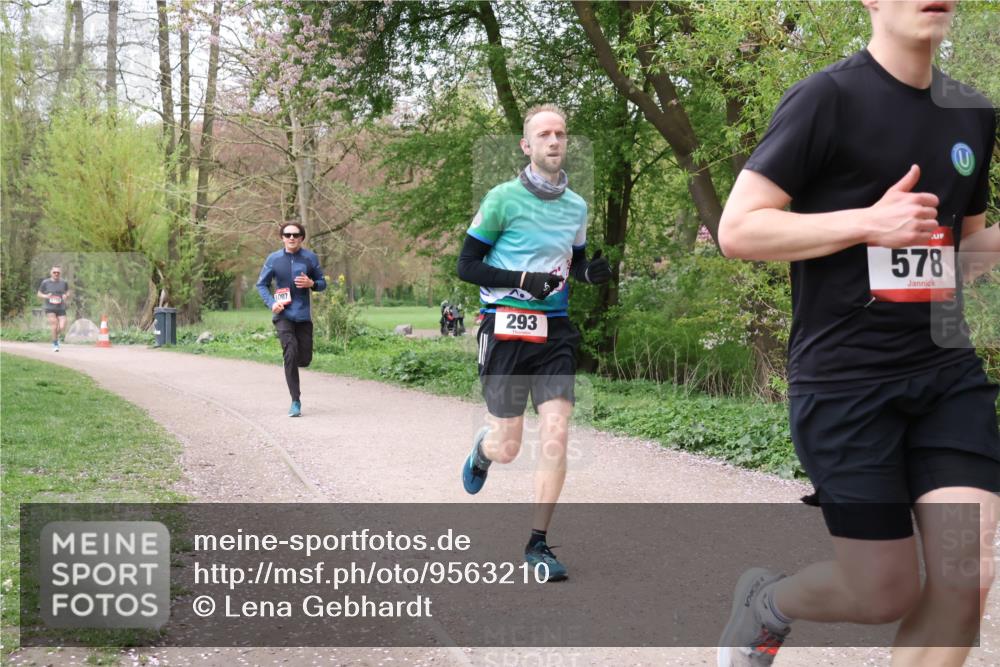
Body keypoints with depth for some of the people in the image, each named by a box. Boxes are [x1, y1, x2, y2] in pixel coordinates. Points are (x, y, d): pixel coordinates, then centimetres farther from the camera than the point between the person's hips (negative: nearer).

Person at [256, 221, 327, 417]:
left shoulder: (310, 258, 1)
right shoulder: (273, 259, -1)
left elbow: (322, 283, 9)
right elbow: (261, 284, 7)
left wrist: (311, 283, -14)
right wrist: (271, 303, -10)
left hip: (303, 315, 2)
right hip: (283, 315, -2)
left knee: (305, 359, 4)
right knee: (290, 353, -16)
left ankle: (290, 365, 42)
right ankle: (296, 402, -10)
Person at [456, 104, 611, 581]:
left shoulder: (577, 206, 9)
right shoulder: (504, 198, -7)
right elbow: (467, 265, -6)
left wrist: (590, 272, 1)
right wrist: (524, 280, -17)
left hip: (555, 331, 4)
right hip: (507, 327, -4)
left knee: (556, 438, -8)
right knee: (507, 448, 1)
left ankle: (537, 544, 4)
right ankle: (481, 450, 40)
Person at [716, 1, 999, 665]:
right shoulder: (828, 98, -9)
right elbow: (737, 230, -12)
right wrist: (869, 221, -21)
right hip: (843, 379, -6)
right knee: (887, 592, 0)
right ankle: (764, 600, 32)